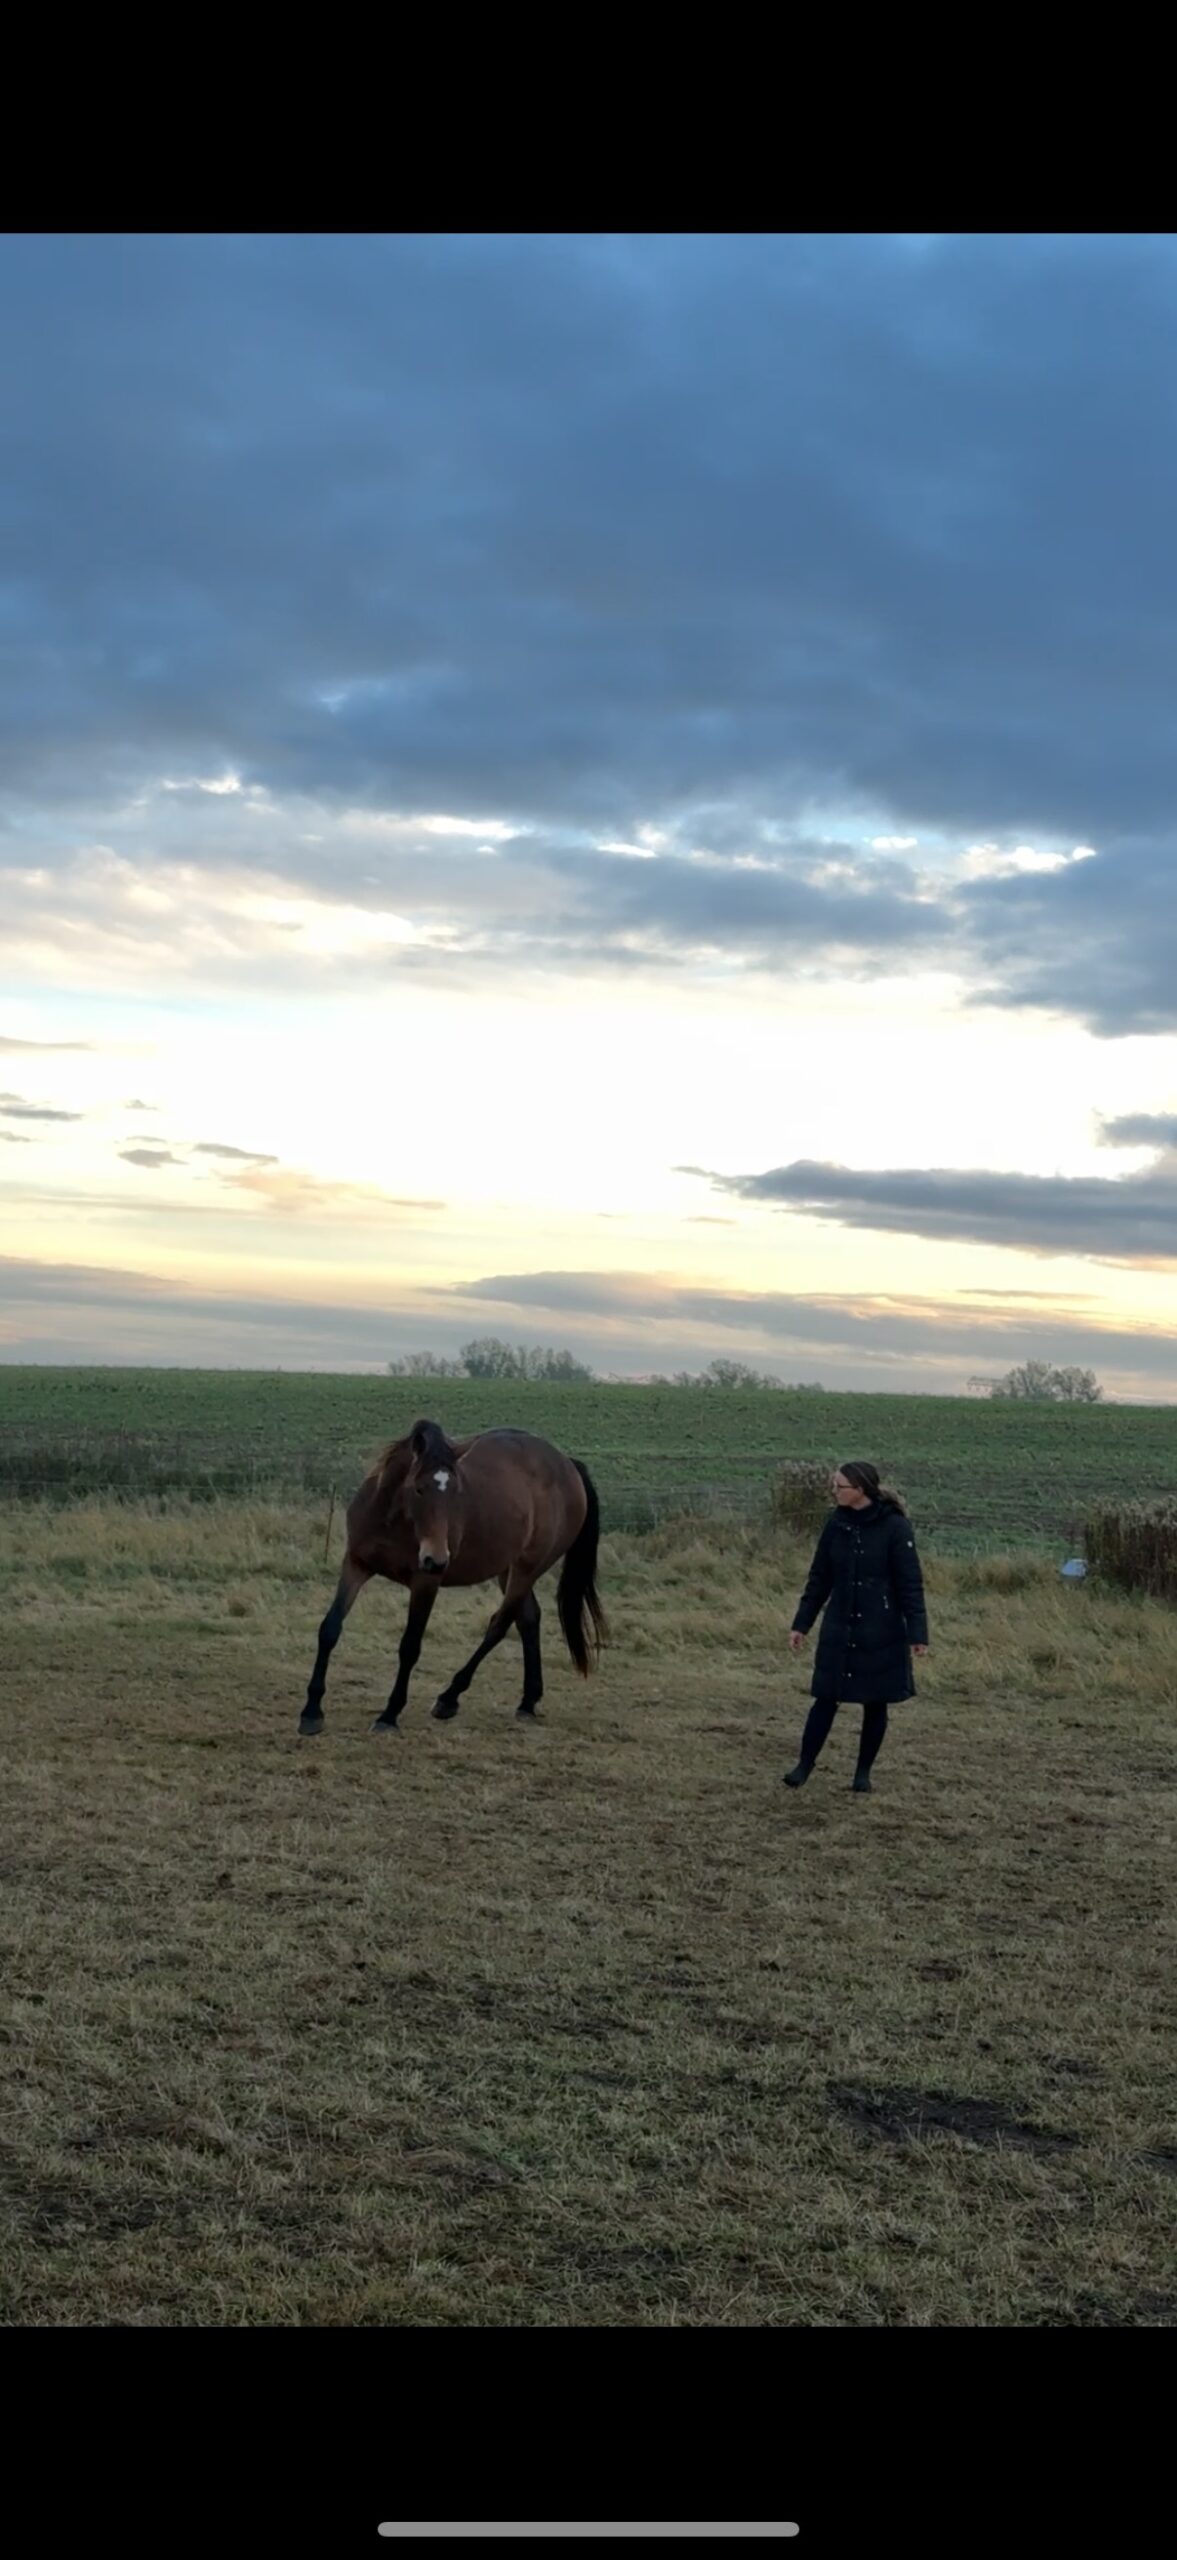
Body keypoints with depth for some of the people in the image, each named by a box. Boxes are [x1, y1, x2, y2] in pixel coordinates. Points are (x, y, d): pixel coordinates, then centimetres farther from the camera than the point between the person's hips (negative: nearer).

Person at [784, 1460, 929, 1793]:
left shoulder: (894, 1526, -12)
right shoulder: (836, 1524, 1)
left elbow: (910, 1584, -11)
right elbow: (819, 1578, 9)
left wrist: (917, 1632, -15)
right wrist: (801, 1623, 9)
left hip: (881, 1634, -3)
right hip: (839, 1630, 3)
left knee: (875, 1704, 7)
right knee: (826, 1698, 3)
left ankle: (864, 1772, 21)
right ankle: (804, 1765, 13)